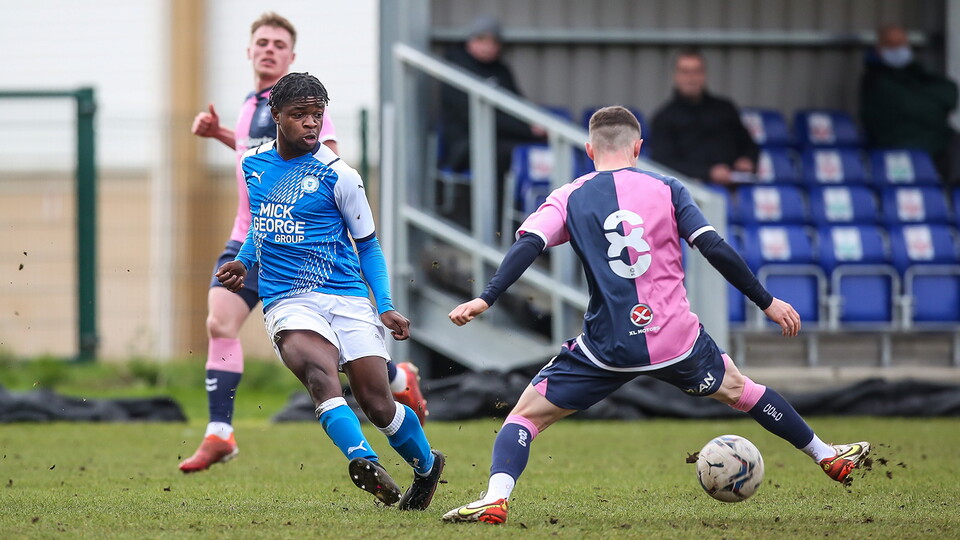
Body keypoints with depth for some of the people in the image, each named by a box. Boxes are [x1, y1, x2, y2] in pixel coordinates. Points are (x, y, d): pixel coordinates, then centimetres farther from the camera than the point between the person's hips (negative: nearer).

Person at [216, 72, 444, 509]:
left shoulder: (338, 176, -1)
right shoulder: (251, 164, 10)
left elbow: (368, 246, 7)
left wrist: (385, 306, -4)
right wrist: (243, 263, 15)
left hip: (347, 299, -1)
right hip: (286, 304, 1)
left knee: (377, 404, -4)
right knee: (319, 371, -31)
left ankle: (427, 465, 26)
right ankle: (363, 462, -49)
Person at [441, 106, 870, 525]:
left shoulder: (569, 199, 3)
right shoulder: (667, 190, 3)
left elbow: (527, 246, -12)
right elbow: (716, 250, -2)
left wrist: (485, 300, -14)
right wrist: (767, 302, 5)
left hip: (608, 345, -2)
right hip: (677, 341, 2)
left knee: (528, 413, 8)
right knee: (736, 389, 28)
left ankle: (495, 498, -17)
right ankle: (828, 457, 40)